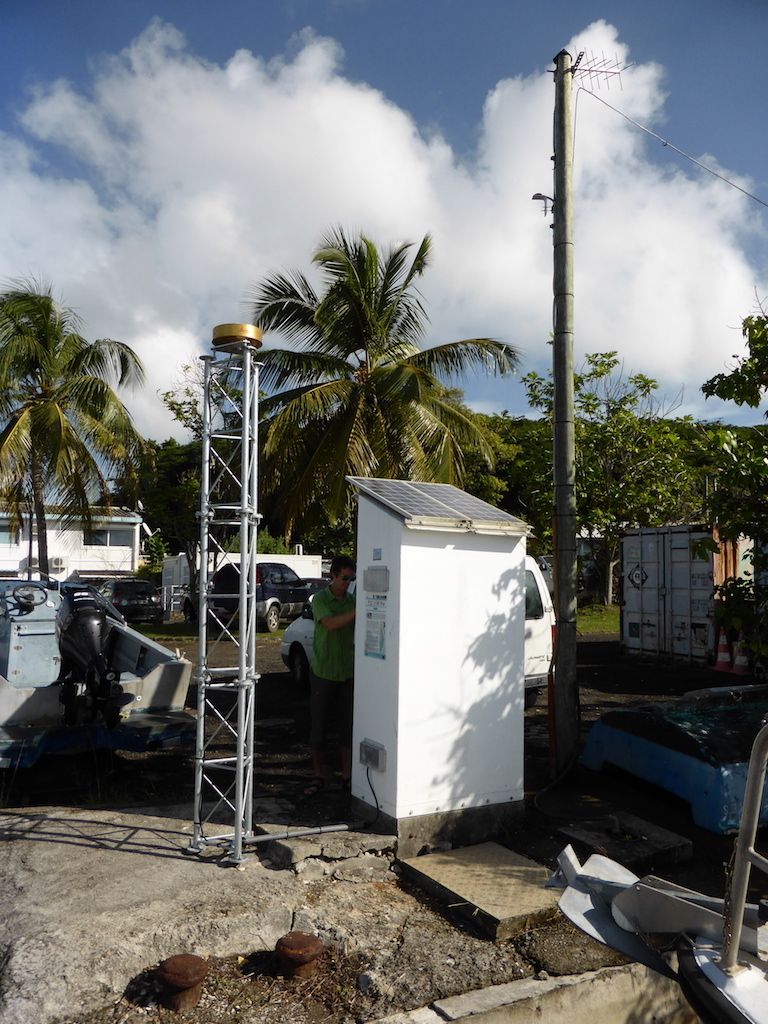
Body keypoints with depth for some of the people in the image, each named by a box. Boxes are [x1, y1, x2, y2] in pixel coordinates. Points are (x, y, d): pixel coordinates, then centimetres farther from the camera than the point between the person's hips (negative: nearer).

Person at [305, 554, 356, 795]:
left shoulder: (352, 601, 6)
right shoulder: (320, 599, -7)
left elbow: (358, 634, 10)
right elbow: (330, 623, -24)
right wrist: (357, 612, -30)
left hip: (347, 672, 4)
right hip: (323, 672, -4)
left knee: (347, 725, 8)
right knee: (319, 724, 4)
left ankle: (347, 774, 19)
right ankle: (319, 776, 16)